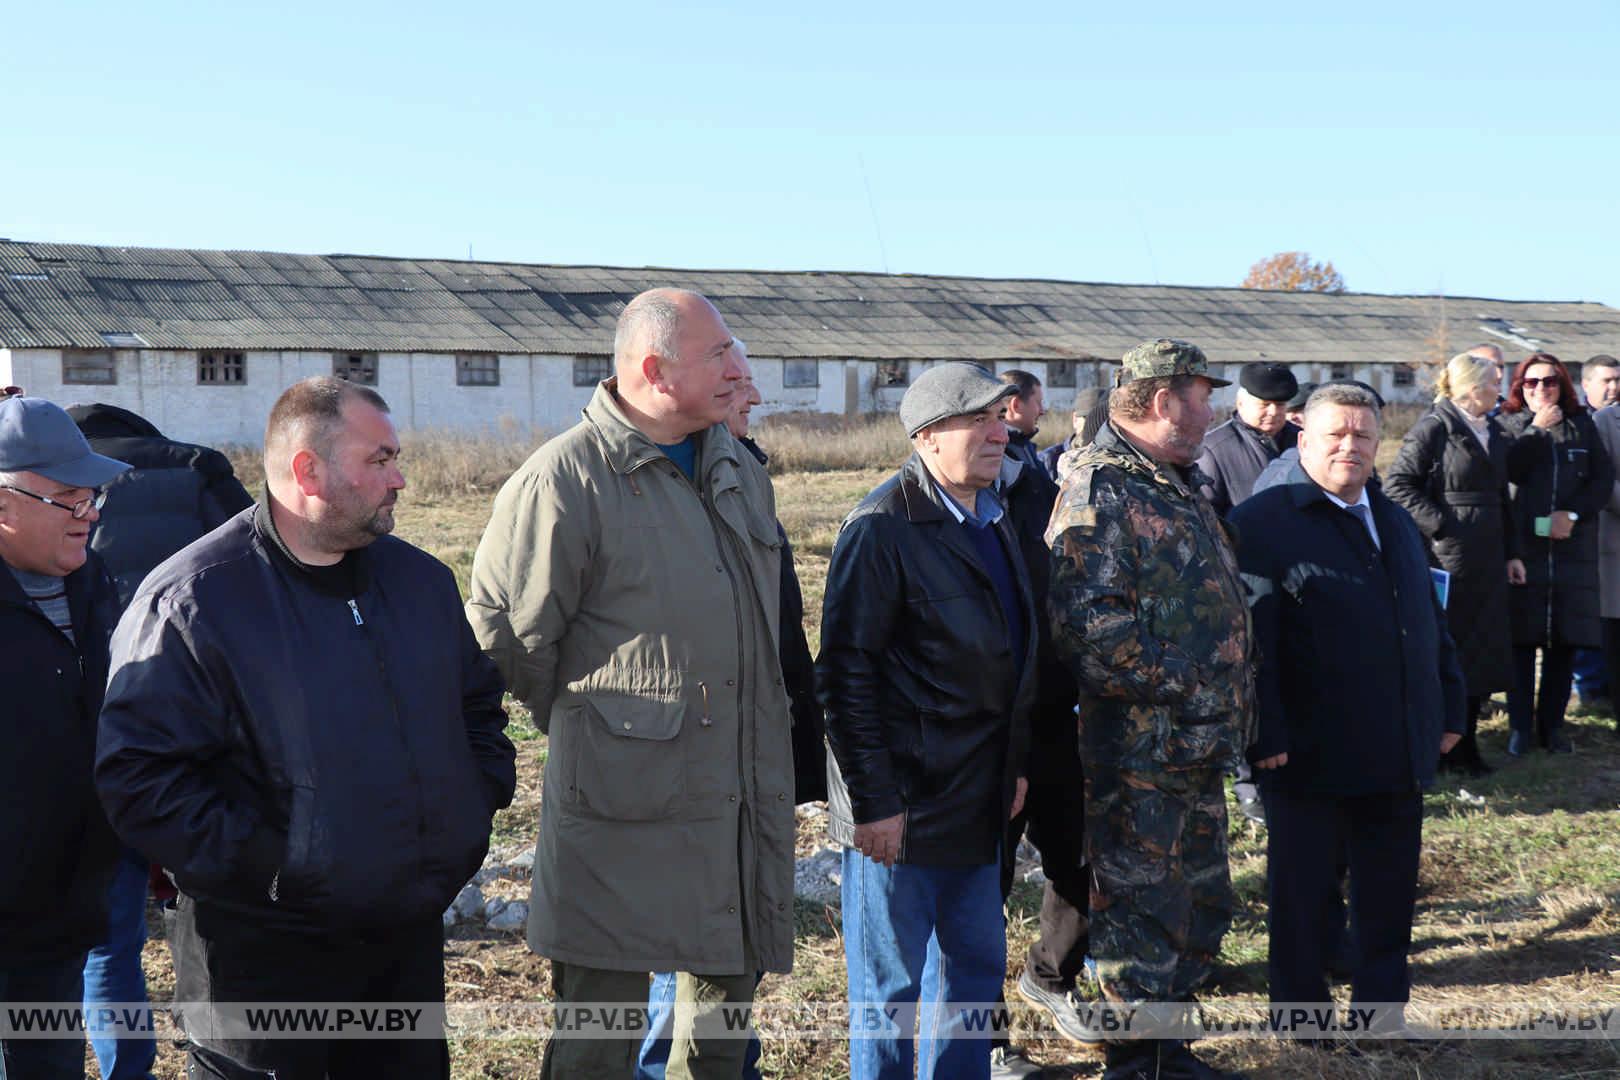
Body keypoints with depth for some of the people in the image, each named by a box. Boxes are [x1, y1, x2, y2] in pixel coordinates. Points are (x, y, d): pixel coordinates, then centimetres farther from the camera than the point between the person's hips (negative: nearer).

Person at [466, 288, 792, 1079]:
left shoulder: (740, 471, 11)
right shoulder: (566, 477, -15)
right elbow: (502, 632, -10)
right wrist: (584, 725, 2)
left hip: (745, 798, 7)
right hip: (623, 805, -7)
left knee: (728, 986, 19)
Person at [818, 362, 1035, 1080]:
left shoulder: (992, 518, 11)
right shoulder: (883, 527, -16)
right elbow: (845, 673, -17)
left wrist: (1015, 765, 16)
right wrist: (873, 802, -19)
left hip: (979, 800, 8)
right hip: (903, 803, -8)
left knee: (976, 967, 18)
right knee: (891, 982, 6)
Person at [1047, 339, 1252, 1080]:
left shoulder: (1180, 484, 15)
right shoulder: (1099, 491, -16)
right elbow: (1090, 625, -26)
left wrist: (1232, 705, 12)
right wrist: (1183, 688, -20)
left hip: (1202, 745, 10)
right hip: (1139, 749, -10)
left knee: (1202, 907, 19)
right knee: (1142, 915, 2)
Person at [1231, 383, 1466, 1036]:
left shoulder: (1396, 523, 17)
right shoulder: (1262, 523, -9)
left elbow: (1431, 623, 22)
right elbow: (1249, 640, -16)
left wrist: (1449, 708, 16)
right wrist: (1265, 737, -20)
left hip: (1399, 756, 7)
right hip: (1310, 759, -6)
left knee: (1389, 905, 15)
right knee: (1305, 902, 8)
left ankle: (1382, 1014, 29)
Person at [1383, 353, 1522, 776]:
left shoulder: (1494, 433, 15)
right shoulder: (1434, 428, -11)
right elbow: (1397, 484, -15)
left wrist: (1511, 552, 17)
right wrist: (1439, 524, -17)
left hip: (1487, 561, 8)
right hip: (1447, 558, -8)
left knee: (1480, 651, 10)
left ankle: (1464, 748, 21)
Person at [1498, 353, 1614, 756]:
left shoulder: (1582, 425, 12)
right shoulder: (1509, 424, 7)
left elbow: (1604, 478, 6)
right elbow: (1509, 471, -10)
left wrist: (1572, 514, -7)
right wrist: (1538, 430, -10)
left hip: (1572, 548, 2)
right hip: (1522, 548, -2)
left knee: (1564, 643, 3)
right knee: (1522, 640, -2)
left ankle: (1552, 724, 11)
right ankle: (1520, 726, 4)